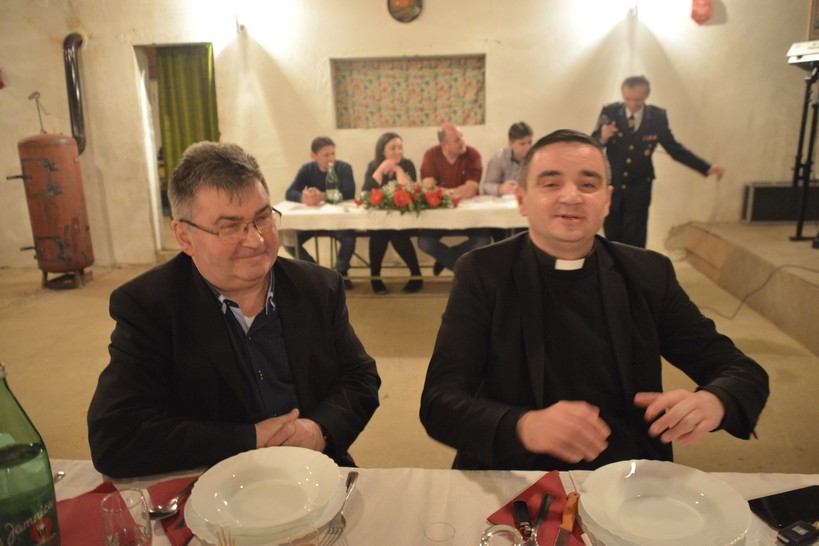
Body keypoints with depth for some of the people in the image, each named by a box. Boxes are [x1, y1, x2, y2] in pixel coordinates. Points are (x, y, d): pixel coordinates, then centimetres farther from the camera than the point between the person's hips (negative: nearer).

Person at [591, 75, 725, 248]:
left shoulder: (658, 117, -7)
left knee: (634, 245, -3)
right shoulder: (610, 112, -9)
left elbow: (674, 148, 2)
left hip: (638, 190, 0)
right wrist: (602, 138, -32)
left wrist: (707, 167, -3)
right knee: (613, 241, 11)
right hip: (611, 186, 1)